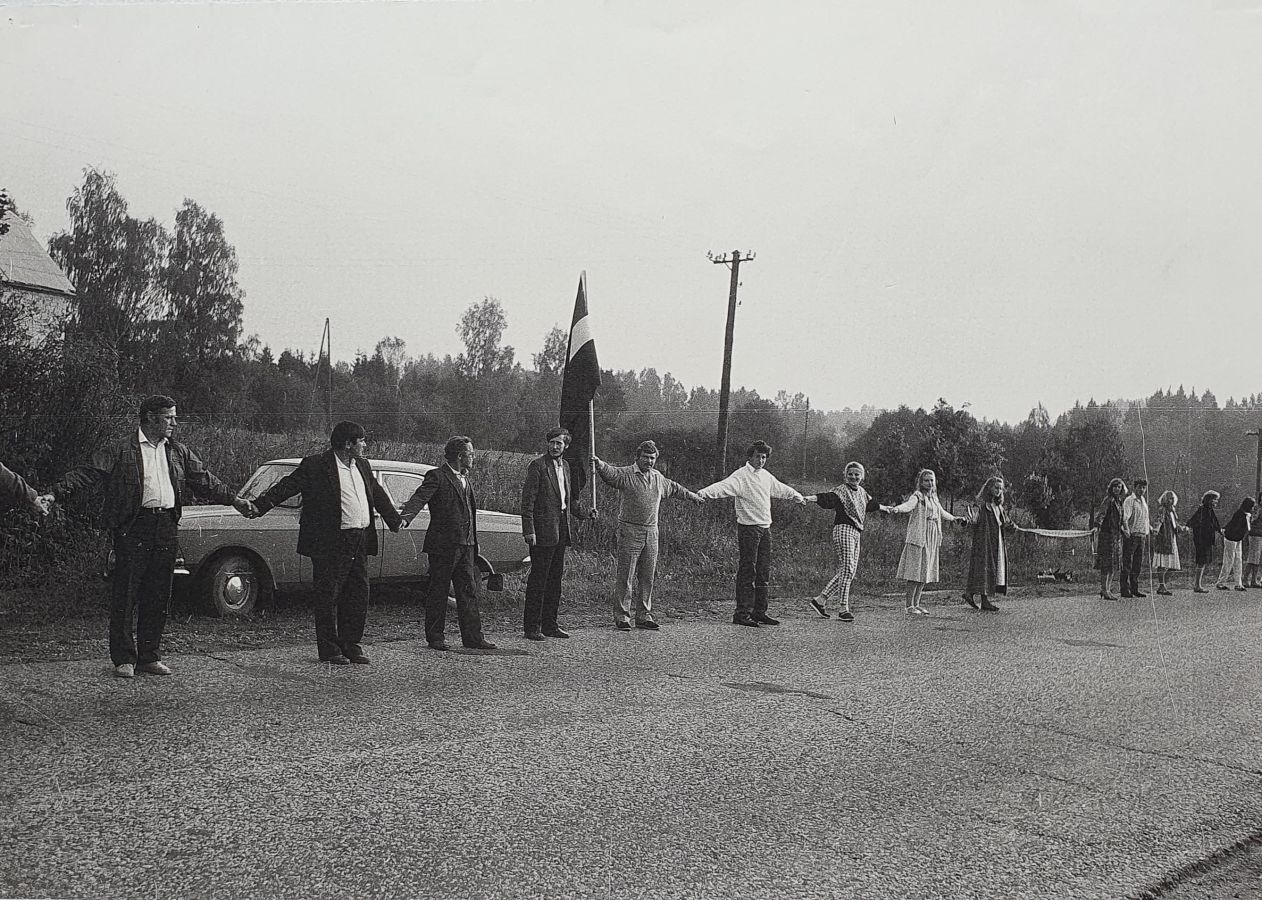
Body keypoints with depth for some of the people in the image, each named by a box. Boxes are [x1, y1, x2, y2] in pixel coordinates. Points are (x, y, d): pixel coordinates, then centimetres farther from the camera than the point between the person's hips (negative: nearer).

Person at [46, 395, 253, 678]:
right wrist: (57, 493, -16)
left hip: (166, 527, 5)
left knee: (158, 596, 9)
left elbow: (204, 480, 22)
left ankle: (150, 656, 18)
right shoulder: (121, 451, 0)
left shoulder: (178, 452, 16)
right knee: (126, 594, -1)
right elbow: (89, 474, -5)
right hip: (133, 527, -5)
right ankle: (124, 659, 7)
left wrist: (234, 499, 20)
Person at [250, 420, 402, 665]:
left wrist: (395, 520, 37)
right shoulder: (315, 465, -6)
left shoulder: (362, 466, 15)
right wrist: (260, 506, -19)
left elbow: (378, 494, 28)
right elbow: (287, 486, -9)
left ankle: (351, 646, 20)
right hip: (330, 543, -7)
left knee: (359, 596, 9)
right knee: (328, 597, 1)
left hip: (360, 542, 7)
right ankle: (329, 650, 10)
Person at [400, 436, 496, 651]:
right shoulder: (437, 477, -9)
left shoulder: (464, 478, 17)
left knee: (468, 591, 7)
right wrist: (405, 517, -41)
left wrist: (472, 543, 21)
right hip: (443, 545, -8)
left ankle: (473, 637, 11)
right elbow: (418, 499, -22)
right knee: (438, 592, 3)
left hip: (465, 545, 8)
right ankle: (435, 638, 11)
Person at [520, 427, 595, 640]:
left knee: (555, 577, 11)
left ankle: (549, 624, 19)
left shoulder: (565, 465, 16)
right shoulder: (537, 466, -8)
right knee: (538, 578, -4)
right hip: (543, 530, -8)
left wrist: (584, 513, 16)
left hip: (561, 530, 8)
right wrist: (528, 530, -18)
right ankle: (532, 626, 1)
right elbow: (528, 500, -13)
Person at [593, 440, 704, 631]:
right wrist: (599, 463, -44)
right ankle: (622, 617, 2)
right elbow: (609, 472, -23)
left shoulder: (658, 477, 14)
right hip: (629, 531, -5)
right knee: (626, 577, -4)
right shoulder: (625, 474, -4)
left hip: (651, 532, 6)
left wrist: (692, 495, 44)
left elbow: (674, 488, 32)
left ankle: (644, 616, 16)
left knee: (647, 577, 8)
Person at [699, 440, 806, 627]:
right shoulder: (741, 475, -10)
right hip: (748, 528, -8)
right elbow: (723, 486, -26)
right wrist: (702, 493, -44)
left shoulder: (766, 476, 15)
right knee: (747, 572, -7)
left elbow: (781, 489, 33)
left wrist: (798, 496, 49)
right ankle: (742, 614, -3)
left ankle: (759, 612, 18)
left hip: (765, 528, 8)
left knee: (764, 572, 10)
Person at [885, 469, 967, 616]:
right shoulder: (918, 496, -8)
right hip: (918, 538, -8)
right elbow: (908, 505, -30)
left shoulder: (933, 498, 17)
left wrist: (955, 518, 50)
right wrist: (895, 509, -51)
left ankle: (916, 604, 16)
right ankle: (910, 605, -3)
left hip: (931, 540, 8)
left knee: (925, 573, 9)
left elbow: (942, 513, 36)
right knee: (915, 572, -8)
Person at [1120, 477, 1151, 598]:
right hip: (1131, 535, -8)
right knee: (1127, 564, -4)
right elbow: (1125, 517, -21)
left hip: (1142, 535, 8)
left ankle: (1134, 588, 17)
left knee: (1138, 564, 10)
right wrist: (1126, 530, -35)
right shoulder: (1129, 501, -8)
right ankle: (1125, 589, -2)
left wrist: (1148, 531, 25)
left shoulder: (1143, 501, 17)